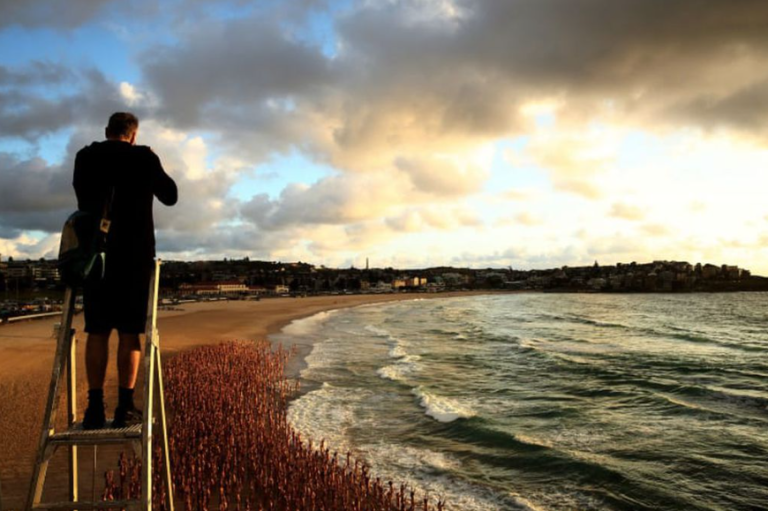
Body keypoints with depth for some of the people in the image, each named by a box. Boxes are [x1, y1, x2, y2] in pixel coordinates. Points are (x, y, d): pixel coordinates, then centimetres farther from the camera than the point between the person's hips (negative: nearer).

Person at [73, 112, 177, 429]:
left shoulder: (85, 157, 6)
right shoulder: (144, 158, -1)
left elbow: (84, 198, 18)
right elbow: (170, 197, 10)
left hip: (95, 253, 2)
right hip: (135, 254, -2)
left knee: (97, 331, 5)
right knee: (129, 331, 0)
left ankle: (95, 407, 2)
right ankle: (125, 408, -2)